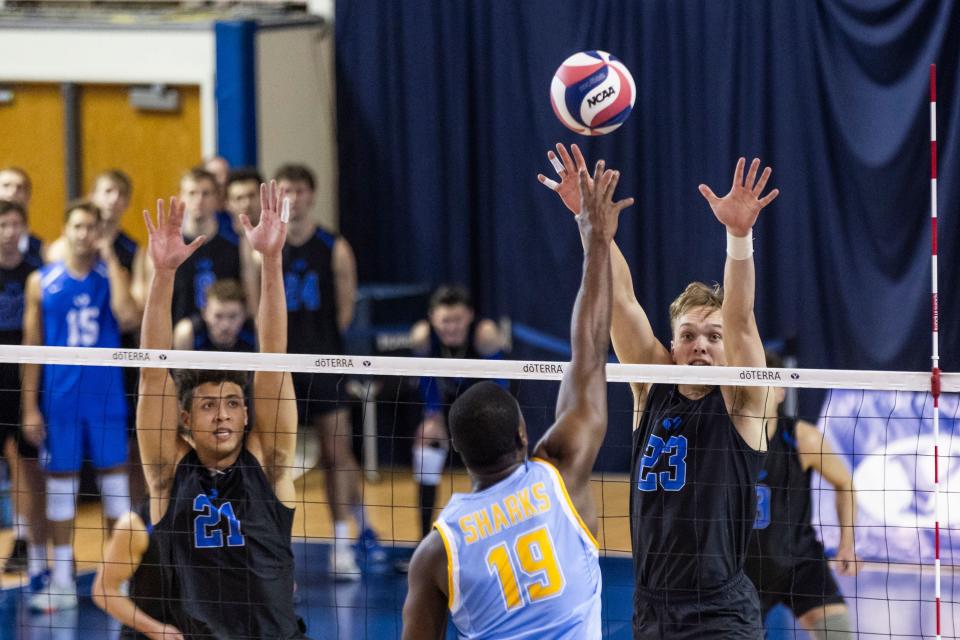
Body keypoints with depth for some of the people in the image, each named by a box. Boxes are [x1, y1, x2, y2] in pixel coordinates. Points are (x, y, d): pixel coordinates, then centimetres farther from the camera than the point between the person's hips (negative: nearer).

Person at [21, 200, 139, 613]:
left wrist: (110, 260, -12)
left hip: (106, 396, 0)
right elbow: (31, 346, 4)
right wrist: (29, 406, -1)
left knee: (114, 478, 3)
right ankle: (62, 581, 11)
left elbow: (128, 317, -18)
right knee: (60, 483, 4)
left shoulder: (111, 275, 3)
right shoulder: (42, 281, 3)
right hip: (59, 399, 0)